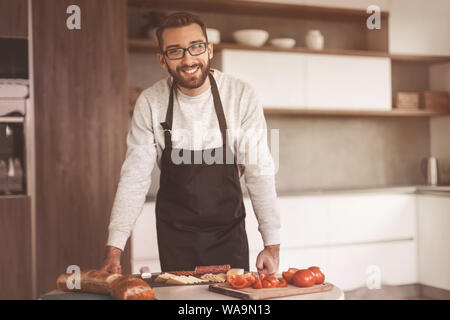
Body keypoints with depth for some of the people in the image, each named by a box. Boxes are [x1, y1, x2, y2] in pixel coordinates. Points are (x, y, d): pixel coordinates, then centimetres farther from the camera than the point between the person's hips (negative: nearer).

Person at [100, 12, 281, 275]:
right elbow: (135, 177, -9)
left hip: (229, 230, 0)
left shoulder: (241, 96, -13)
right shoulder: (150, 103, -11)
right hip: (175, 234, 0)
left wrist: (272, 243, -16)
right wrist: (114, 248, -17)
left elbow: (259, 171, -11)